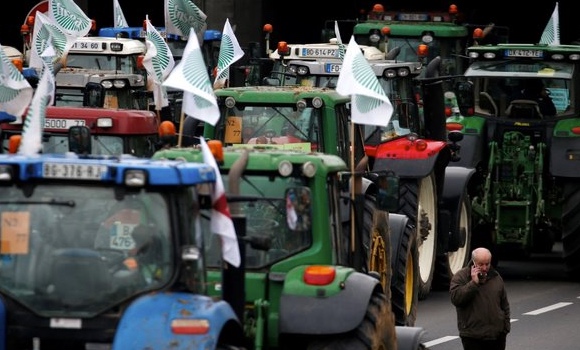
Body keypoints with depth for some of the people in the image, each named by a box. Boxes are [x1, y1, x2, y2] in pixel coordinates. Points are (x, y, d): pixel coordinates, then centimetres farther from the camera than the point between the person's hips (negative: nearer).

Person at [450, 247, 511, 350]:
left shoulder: (496, 277, 9)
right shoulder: (460, 277, -4)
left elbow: (504, 305, 15)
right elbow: (455, 298, -19)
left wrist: (506, 327, 10)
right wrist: (473, 283, -21)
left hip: (497, 335, 4)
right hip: (473, 337, -4)